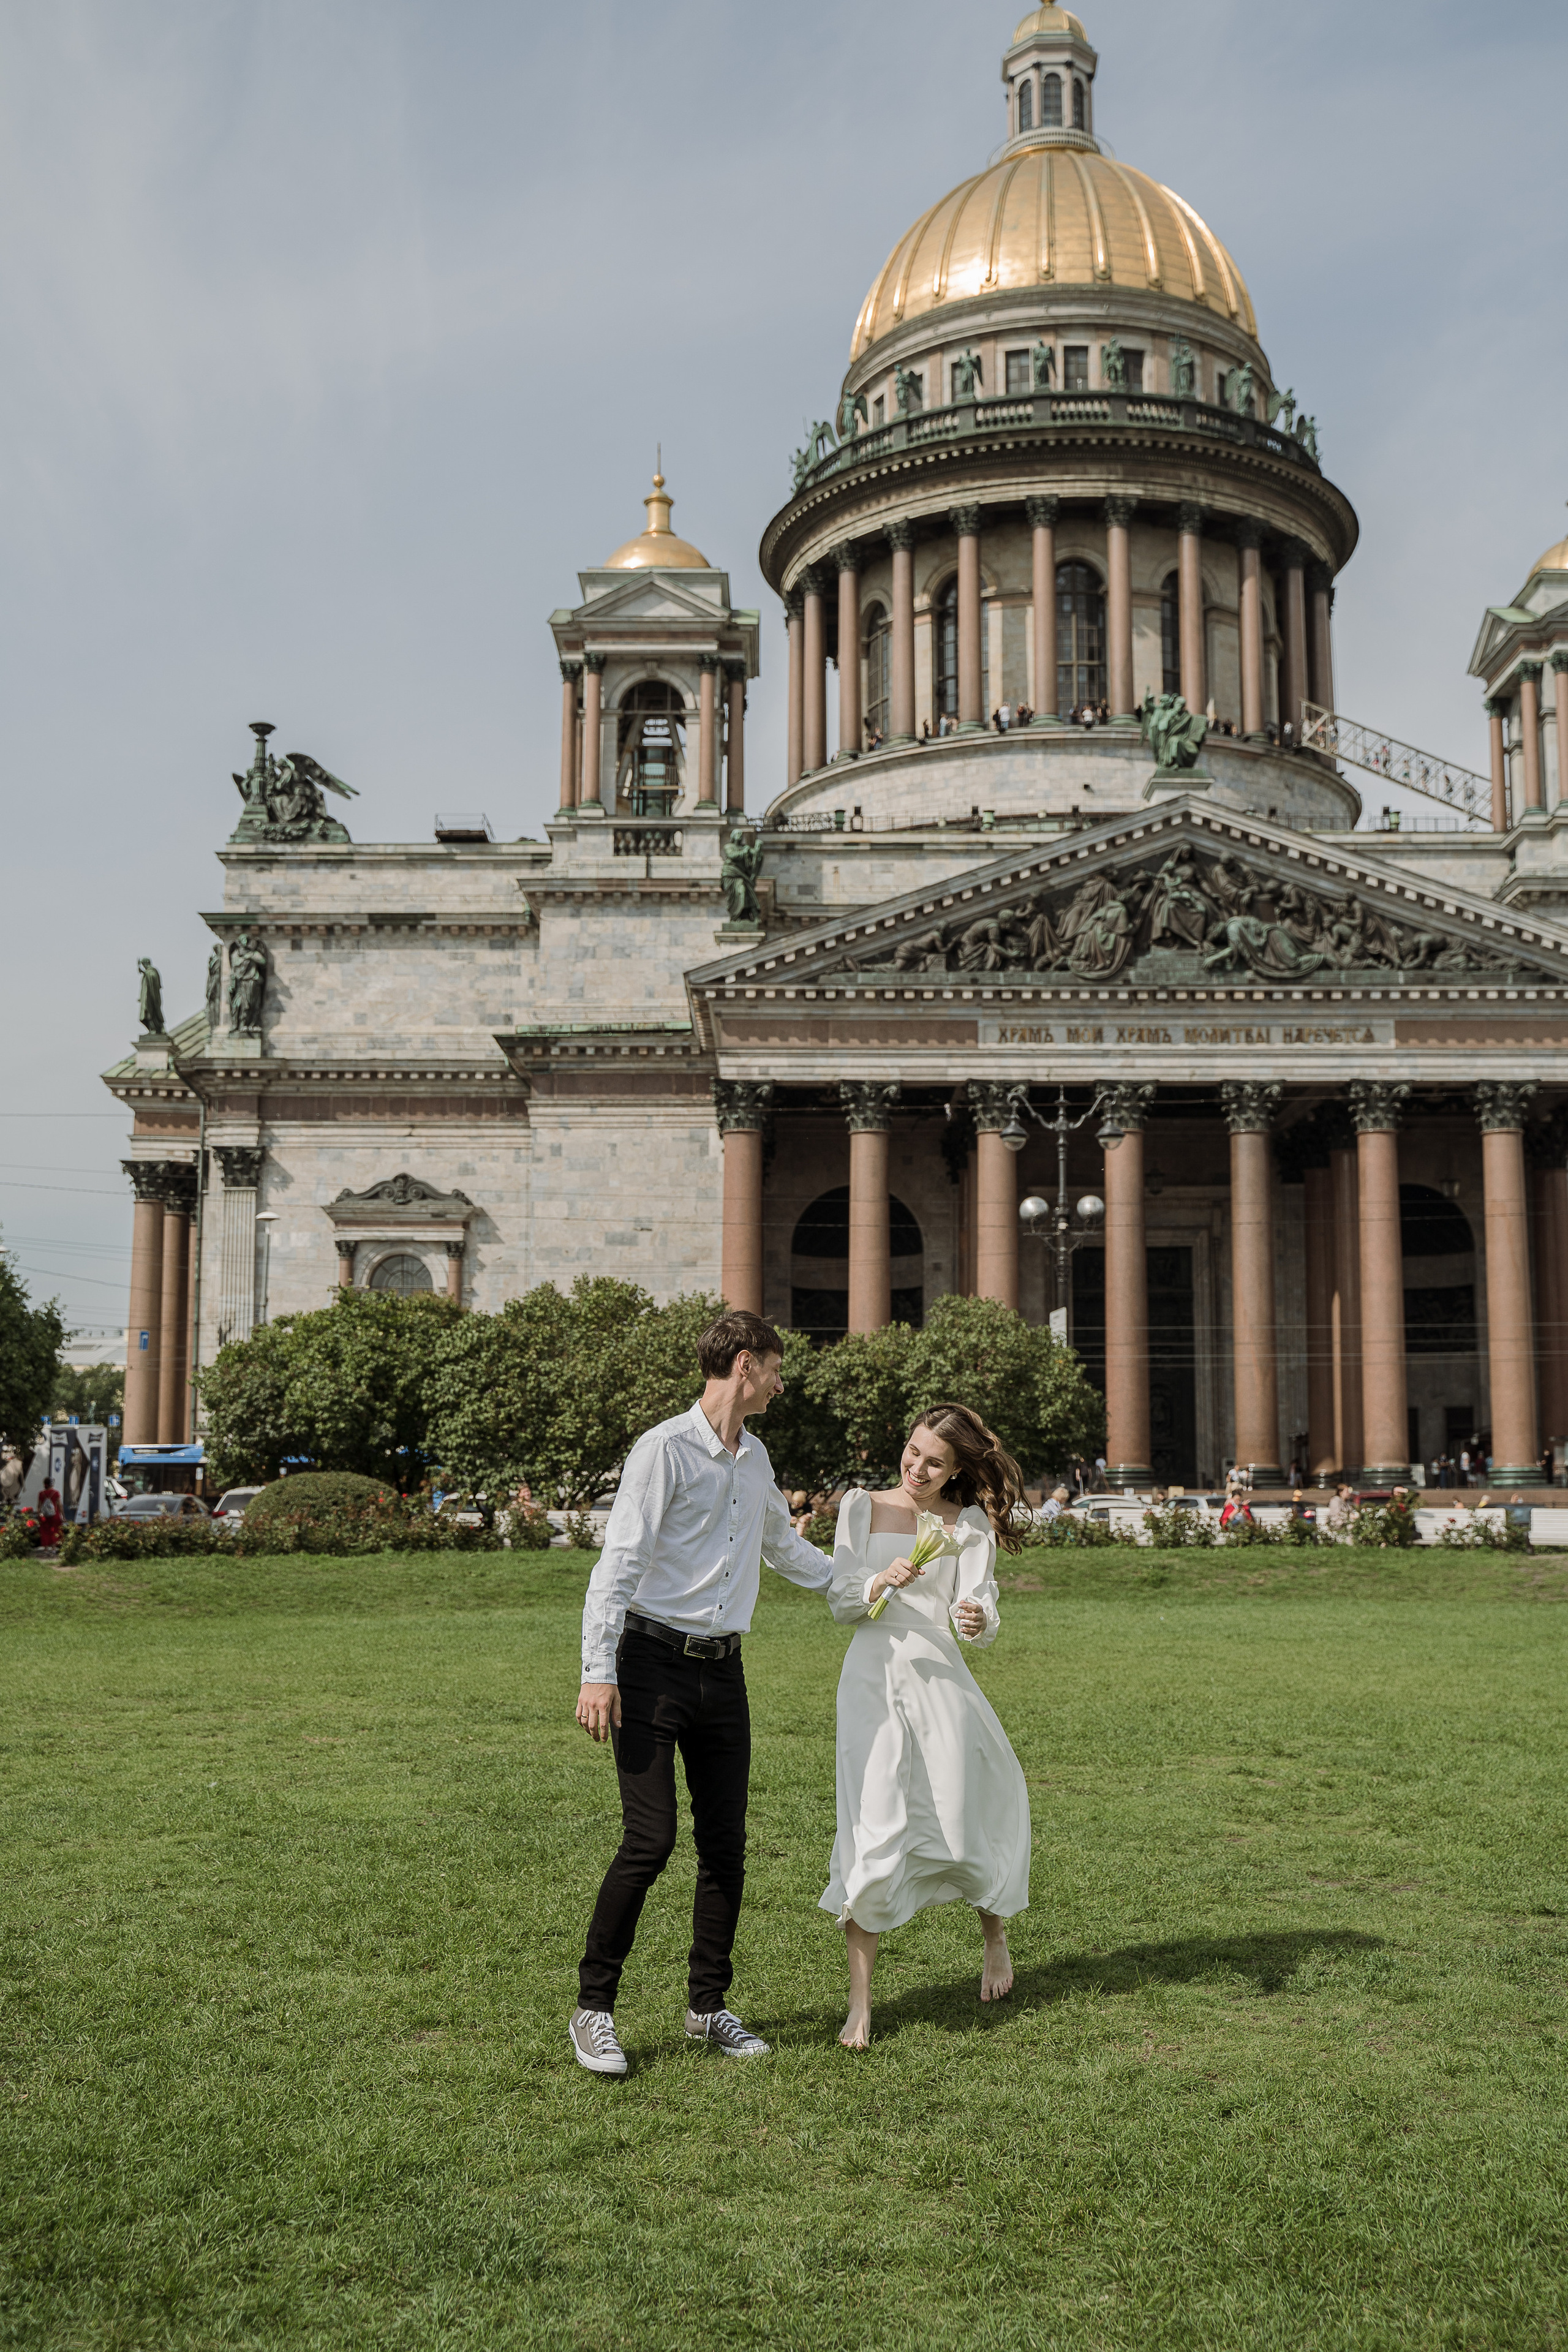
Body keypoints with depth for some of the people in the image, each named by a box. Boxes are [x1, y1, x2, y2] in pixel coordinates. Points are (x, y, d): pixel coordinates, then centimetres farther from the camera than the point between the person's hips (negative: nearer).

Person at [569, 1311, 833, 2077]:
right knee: (649, 1840, -10)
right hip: (654, 1661, -7)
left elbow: (783, 1545, 33)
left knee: (726, 1842, 7)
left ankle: (708, 2006, 20)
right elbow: (619, 1562, -14)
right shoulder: (665, 1449, -9)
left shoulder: (755, 1458, 16)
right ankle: (593, 2008, 4)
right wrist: (597, 1673, -20)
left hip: (723, 1669, 7)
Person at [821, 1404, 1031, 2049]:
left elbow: (978, 1617, -3)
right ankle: (860, 2005, -3)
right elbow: (840, 1602, 4)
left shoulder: (970, 1525, 6)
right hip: (873, 1676, -1)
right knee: (874, 1836, -11)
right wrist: (880, 1583, -17)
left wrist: (978, 1620, -27)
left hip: (940, 1679, 1)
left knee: (960, 1829, 9)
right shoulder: (863, 1506, 7)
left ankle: (995, 1936, 43)